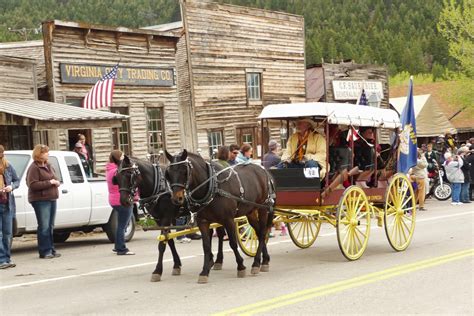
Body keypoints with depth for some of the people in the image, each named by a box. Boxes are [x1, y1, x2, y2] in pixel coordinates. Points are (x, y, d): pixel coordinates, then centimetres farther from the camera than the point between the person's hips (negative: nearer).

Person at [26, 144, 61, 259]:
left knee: (50, 227, 11)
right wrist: (49, 182, -17)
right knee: (44, 227, -7)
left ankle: (51, 250, 16)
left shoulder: (49, 166, 17)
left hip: (52, 199, 8)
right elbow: (33, 185, -18)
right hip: (41, 201, -8)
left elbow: (54, 178, 29)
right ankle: (44, 252, -4)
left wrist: (57, 182, 4)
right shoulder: (34, 168, -9)